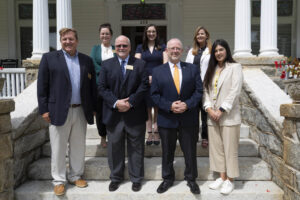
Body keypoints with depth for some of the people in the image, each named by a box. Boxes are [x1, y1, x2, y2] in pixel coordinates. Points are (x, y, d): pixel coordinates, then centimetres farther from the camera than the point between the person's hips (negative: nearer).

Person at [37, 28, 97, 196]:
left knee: (78, 147, 13)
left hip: (81, 111, 3)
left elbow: (93, 86, 10)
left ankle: (76, 176, 30)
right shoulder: (49, 58, 1)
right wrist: (44, 109, -6)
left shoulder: (87, 60, 9)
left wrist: (94, 108, 7)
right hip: (59, 111, -3)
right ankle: (59, 180, 21)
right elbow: (42, 85, -2)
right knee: (58, 148, 6)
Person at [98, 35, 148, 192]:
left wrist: (130, 102, -14)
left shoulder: (140, 64, 4)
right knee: (114, 147, 11)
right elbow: (102, 88, 0)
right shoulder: (106, 64, 7)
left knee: (136, 147, 9)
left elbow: (144, 86, -4)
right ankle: (116, 177, 29)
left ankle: (136, 178, 25)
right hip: (113, 114, 1)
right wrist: (116, 102, -14)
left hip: (135, 114, -1)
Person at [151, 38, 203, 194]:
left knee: (190, 151, 11)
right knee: (167, 152, 14)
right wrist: (169, 106, -17)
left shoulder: (193, 69, 4)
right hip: (166, 119, 0)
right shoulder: (158, 71, 3)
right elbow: (154, 94, -2)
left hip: (189, 119, 0)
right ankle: (167, 178, 33)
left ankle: (191, 179, 31)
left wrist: (187, 104, -16)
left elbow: (199, 90, 0)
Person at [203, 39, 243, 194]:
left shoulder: (235, 67, -2)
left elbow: (235, 91, -11)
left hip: (228, 116, -5)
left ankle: (230, 180, 15)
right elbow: (206, 90, 9)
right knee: (216, 147, 10)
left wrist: (221, 110, -14)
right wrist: (209, 109, -6)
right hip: (212, 116, 5)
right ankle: (222, 177, 23)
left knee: (230, 148, 1)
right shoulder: (212, 69, 14)